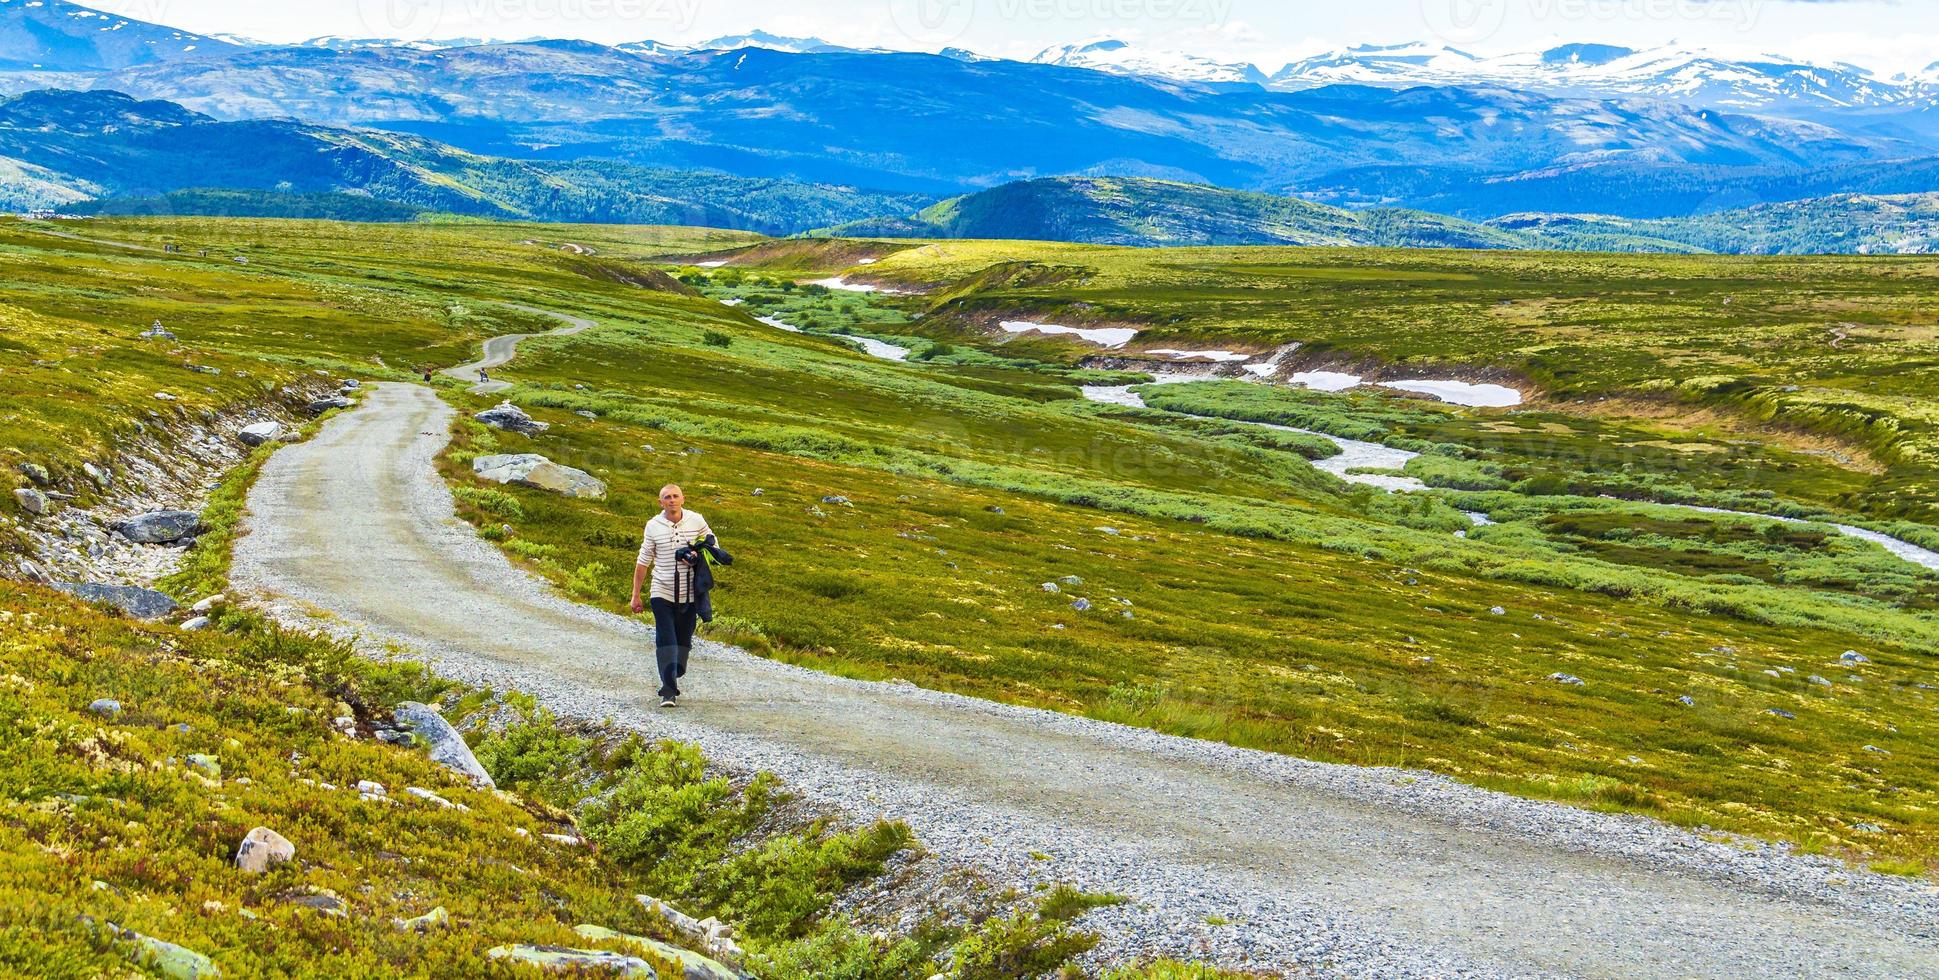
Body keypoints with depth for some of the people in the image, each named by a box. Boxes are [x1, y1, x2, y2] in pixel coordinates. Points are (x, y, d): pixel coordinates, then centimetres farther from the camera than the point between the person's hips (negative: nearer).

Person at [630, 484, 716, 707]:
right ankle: (668, 691, -11)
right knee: (665, 641, -10)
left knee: (683, 640, 11)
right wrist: (636, 595, 6)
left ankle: (674, 680, 30)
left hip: (690, 594, 1)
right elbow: (643, 561, 5)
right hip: (662, 594, -1)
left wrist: (698, 556, -10)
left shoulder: (697, 521, -2)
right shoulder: (653, 526, -2)